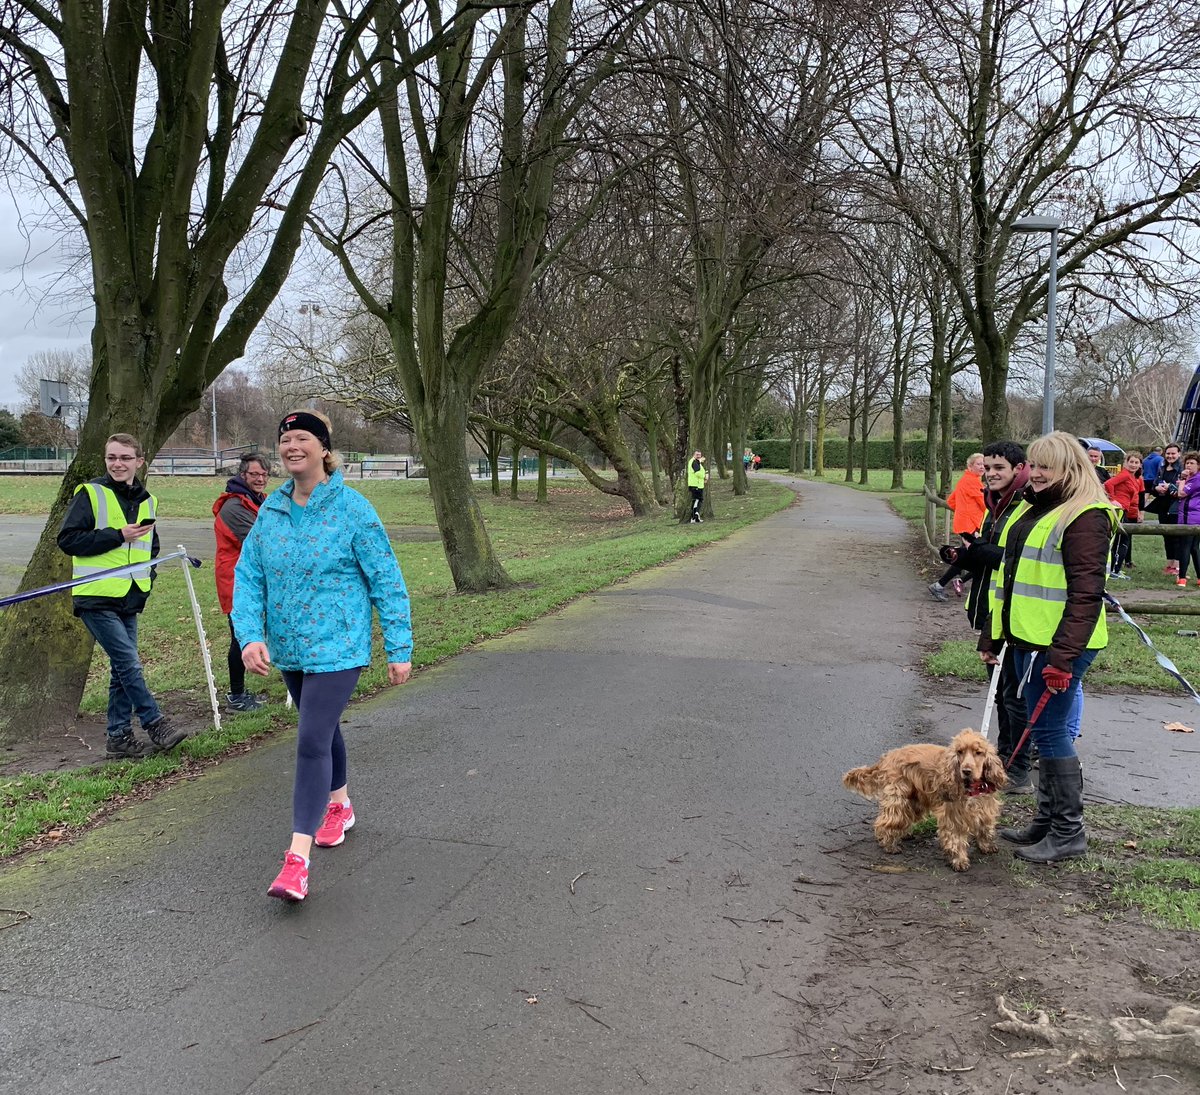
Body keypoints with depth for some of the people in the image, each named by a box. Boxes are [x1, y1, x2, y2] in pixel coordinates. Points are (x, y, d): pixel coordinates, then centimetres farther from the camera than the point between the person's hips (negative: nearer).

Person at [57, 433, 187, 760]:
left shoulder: (147, 501, 13)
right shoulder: (90, 494, -6)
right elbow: (67, 539, -12)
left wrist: (147, 577, 10)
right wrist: (118, 536, -17)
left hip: (129, 600, 6)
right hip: (96, 599, -6)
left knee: (122, 670, 9)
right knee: (129, 664, -11)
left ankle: (119, 738, 16)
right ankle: (156, 726, -3)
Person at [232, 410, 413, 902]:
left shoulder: (353, 509, -12)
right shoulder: (271, 510, 3)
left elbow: (387, 581, -9)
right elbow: (247, 575, 1)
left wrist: (399, 648, -9)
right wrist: (250, 635, -15)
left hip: (336, 649, -6)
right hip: (288, 649, 6)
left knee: (312, 741, -13)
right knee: (323, 729, 22)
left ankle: (297, 859, -10)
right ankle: (338, 805, 45)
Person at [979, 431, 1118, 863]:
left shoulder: (1085, 517, -13)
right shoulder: (1030, 509, 16)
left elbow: (1087, 594, -20)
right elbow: (1007, 577, 21)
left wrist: (1064, 656, -25)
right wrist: (991, 636, 20)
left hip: (1059, 645, -9)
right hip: (1027, 639, 9)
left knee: (1049, 732, -3)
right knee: (1045, 731, 16)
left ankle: (1068, 832, 10)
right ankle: (1046, 821, 27)